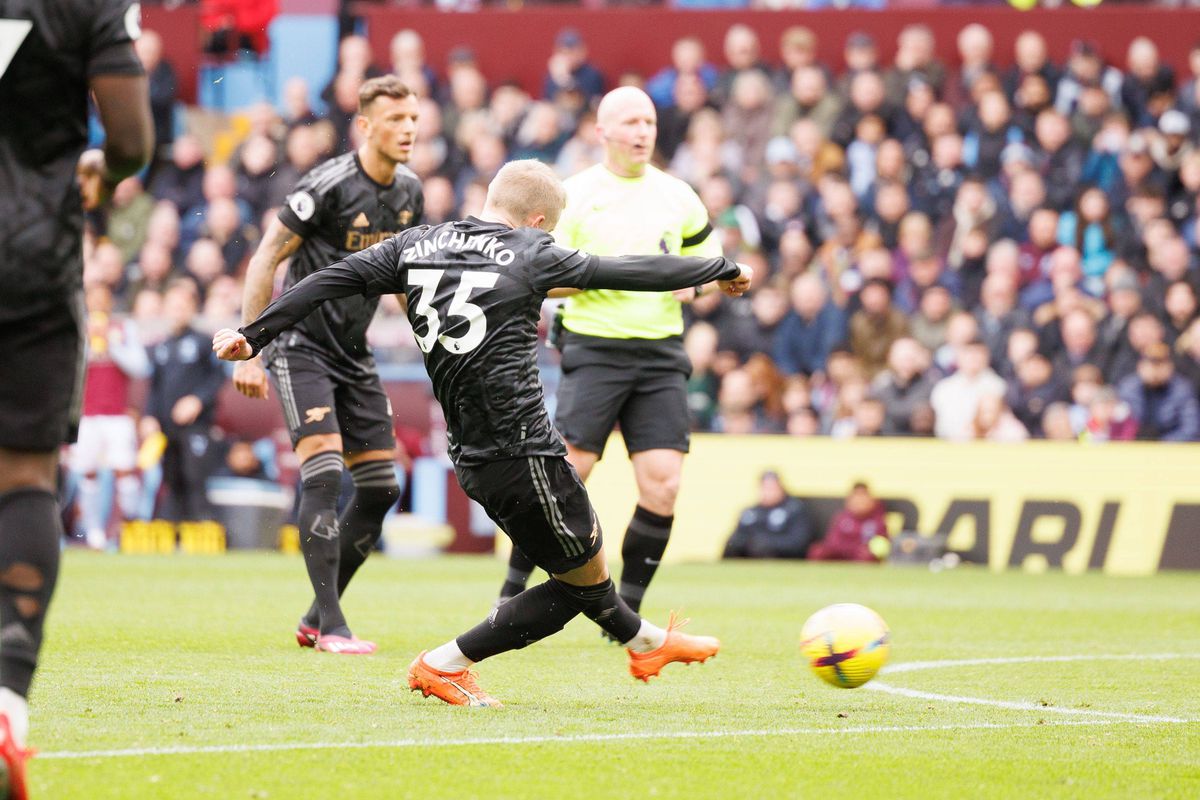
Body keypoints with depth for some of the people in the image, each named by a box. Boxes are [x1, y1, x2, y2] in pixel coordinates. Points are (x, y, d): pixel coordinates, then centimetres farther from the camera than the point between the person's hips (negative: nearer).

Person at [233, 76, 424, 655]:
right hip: (302, 345, -8)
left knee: (380, 488, 4)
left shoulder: (409, 193, 5)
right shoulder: (330, 185, -17)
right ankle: (331, 627, -17)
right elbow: (265, 260, -14)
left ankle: (314, 619, 15)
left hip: (353, 353, 8)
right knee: (324, 475, -19)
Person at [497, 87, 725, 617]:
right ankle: (512, 594, 5)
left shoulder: (677, 196, 12)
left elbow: (708, 252, 23)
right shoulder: (574, 195, 1)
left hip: (661, 353, 3)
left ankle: (627, 611, 4)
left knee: (663, 484, -8)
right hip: (594, 348, -3)